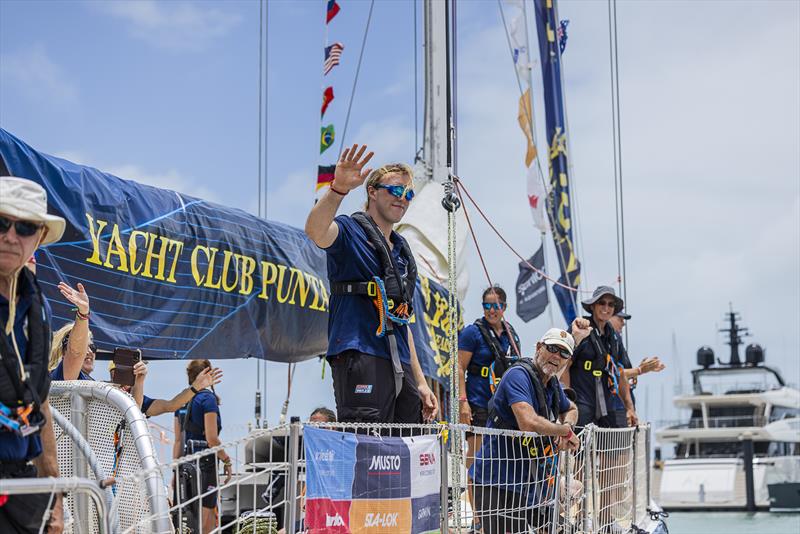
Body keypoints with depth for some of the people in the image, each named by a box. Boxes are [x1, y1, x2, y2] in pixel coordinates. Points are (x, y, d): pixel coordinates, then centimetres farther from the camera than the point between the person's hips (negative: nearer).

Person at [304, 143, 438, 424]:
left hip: (400, 365, 8)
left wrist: (420, 382, 23)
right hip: (360, 356, -8)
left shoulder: (401, 250, 25)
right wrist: (338, 188, -41)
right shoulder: (350, 231, 3)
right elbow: (315, 232, -23)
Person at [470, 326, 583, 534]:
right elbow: (529, 423, -30)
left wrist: (566, 426, 6)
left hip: (527, 482, 9)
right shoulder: (519, 374, -16)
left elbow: (571, 409, 31)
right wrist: (565, 430, -12)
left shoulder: (552, 384, 12)